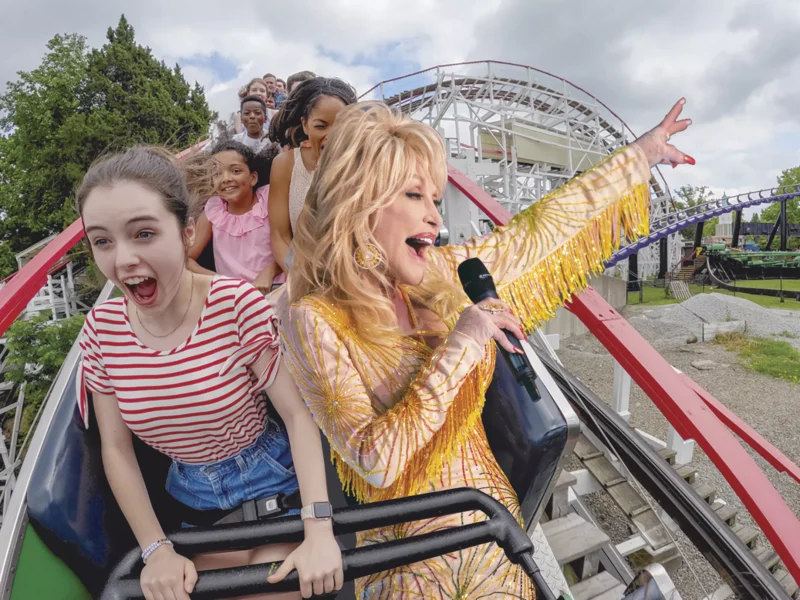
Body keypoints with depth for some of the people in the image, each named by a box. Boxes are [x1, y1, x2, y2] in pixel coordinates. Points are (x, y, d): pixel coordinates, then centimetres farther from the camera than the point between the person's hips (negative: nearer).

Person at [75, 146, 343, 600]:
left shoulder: (237, 303, -23)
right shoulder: (101, 329, -11)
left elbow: (297, 412, -21)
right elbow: (116, 448, -4)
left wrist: (319, 530, -27)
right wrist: (157, 550, -9)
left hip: (275, 478, -3)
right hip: (194, 495, 3)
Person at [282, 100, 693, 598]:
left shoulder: (443, 275, -5)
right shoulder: (316, 320, -19)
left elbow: (538, 229, 4)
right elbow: (375, 462, -24)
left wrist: (640, 155, 12)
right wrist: (457, 348, -25)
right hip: (407, 558, -4)